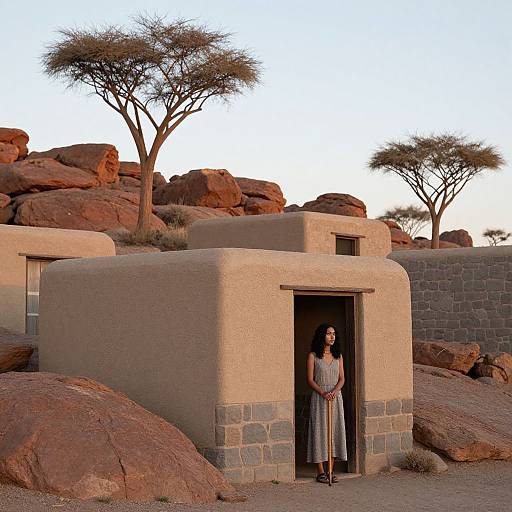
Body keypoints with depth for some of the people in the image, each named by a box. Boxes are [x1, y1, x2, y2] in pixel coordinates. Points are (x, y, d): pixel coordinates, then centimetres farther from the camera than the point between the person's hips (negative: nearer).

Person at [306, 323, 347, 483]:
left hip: (336, 398, 4)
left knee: (335, 432, 3)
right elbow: (310, 380, -5)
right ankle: (321, 472, 0)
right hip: (319, 398, -4)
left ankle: (331, 471, 9)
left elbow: (342, 378, 7)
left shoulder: (338, 356, 11)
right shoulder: (313, 356, -2)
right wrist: (323, 393, -19)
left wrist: (335, 390, -13)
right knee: (320, 432, -4)